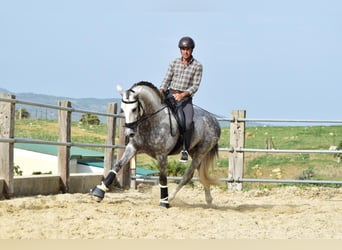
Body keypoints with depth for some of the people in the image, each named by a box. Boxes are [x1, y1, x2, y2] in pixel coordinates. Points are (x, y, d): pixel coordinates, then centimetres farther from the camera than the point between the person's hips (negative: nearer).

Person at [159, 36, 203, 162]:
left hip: (186, 98, -3)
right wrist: (161, 92, -11)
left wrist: (183, 95, -19)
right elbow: (167, 80, 8)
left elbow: (195, 86, -4)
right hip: (170, 94, 3)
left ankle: (185, 150, -12)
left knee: (188, 122, -26)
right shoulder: (174, 63, 8)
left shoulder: (197, 66, 1)